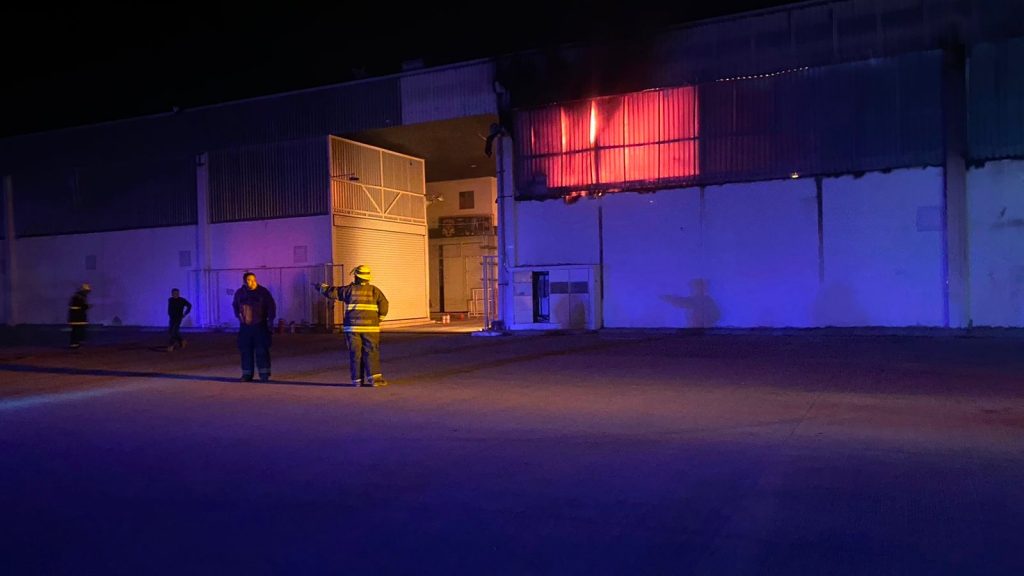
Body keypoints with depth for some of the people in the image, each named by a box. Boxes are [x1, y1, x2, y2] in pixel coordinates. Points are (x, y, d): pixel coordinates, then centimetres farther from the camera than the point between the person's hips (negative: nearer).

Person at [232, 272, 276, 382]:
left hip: (260, 326, -3)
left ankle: (264, 374, 1)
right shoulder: (239, 293, 5)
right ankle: (247, 374, 12)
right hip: (245, 327, 3)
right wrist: (238, 315, 11)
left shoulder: (263, 292, -5)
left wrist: (270, 319, -8)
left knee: (262, 350, -5)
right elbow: (235, 305, 23)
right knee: (246, 351, 4)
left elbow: (271, 306, -3)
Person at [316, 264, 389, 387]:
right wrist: (379, 319, 9)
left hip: (352, 327, 1)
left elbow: (331, 292, 14)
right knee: (371, 352, 0)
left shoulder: (349, 289, 5)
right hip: (370, 327, -1)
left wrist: (321, 287, 34)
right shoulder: (374, 290, 3)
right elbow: (384, 304, -5)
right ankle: (374, 377, -10)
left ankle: (357, 380, 9)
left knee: (355, 353, 6)